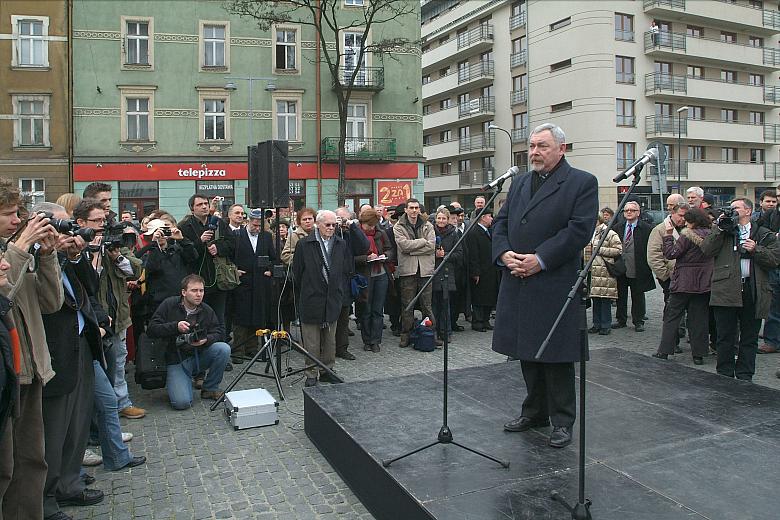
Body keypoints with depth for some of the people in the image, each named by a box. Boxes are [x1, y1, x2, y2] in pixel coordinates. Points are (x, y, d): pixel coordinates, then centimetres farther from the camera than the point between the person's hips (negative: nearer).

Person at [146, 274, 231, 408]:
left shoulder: (207, 310, -2)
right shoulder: (169, 305, -9)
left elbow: (219, 331, 1)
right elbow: (151, 329, -11)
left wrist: (206, 340, -22)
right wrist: (175, 326, -26)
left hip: (199, 356, 3)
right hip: (176, 359, -3)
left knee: (223, 349, -26)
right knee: (182, 403, -21)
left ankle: (210, 389, -4)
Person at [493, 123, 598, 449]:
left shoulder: (582, 183, -2)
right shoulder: (519, 183, 17)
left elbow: (580, 229, -12)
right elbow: (500, 223, 14)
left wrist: (540, 260, -18)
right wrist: (504, 253, -5)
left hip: (556, 284, -6)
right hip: (518, 282, 6)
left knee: (556, 355, 1)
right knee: (527, 352, 14)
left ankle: (562, 421, 16)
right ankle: (534, 412, 29)